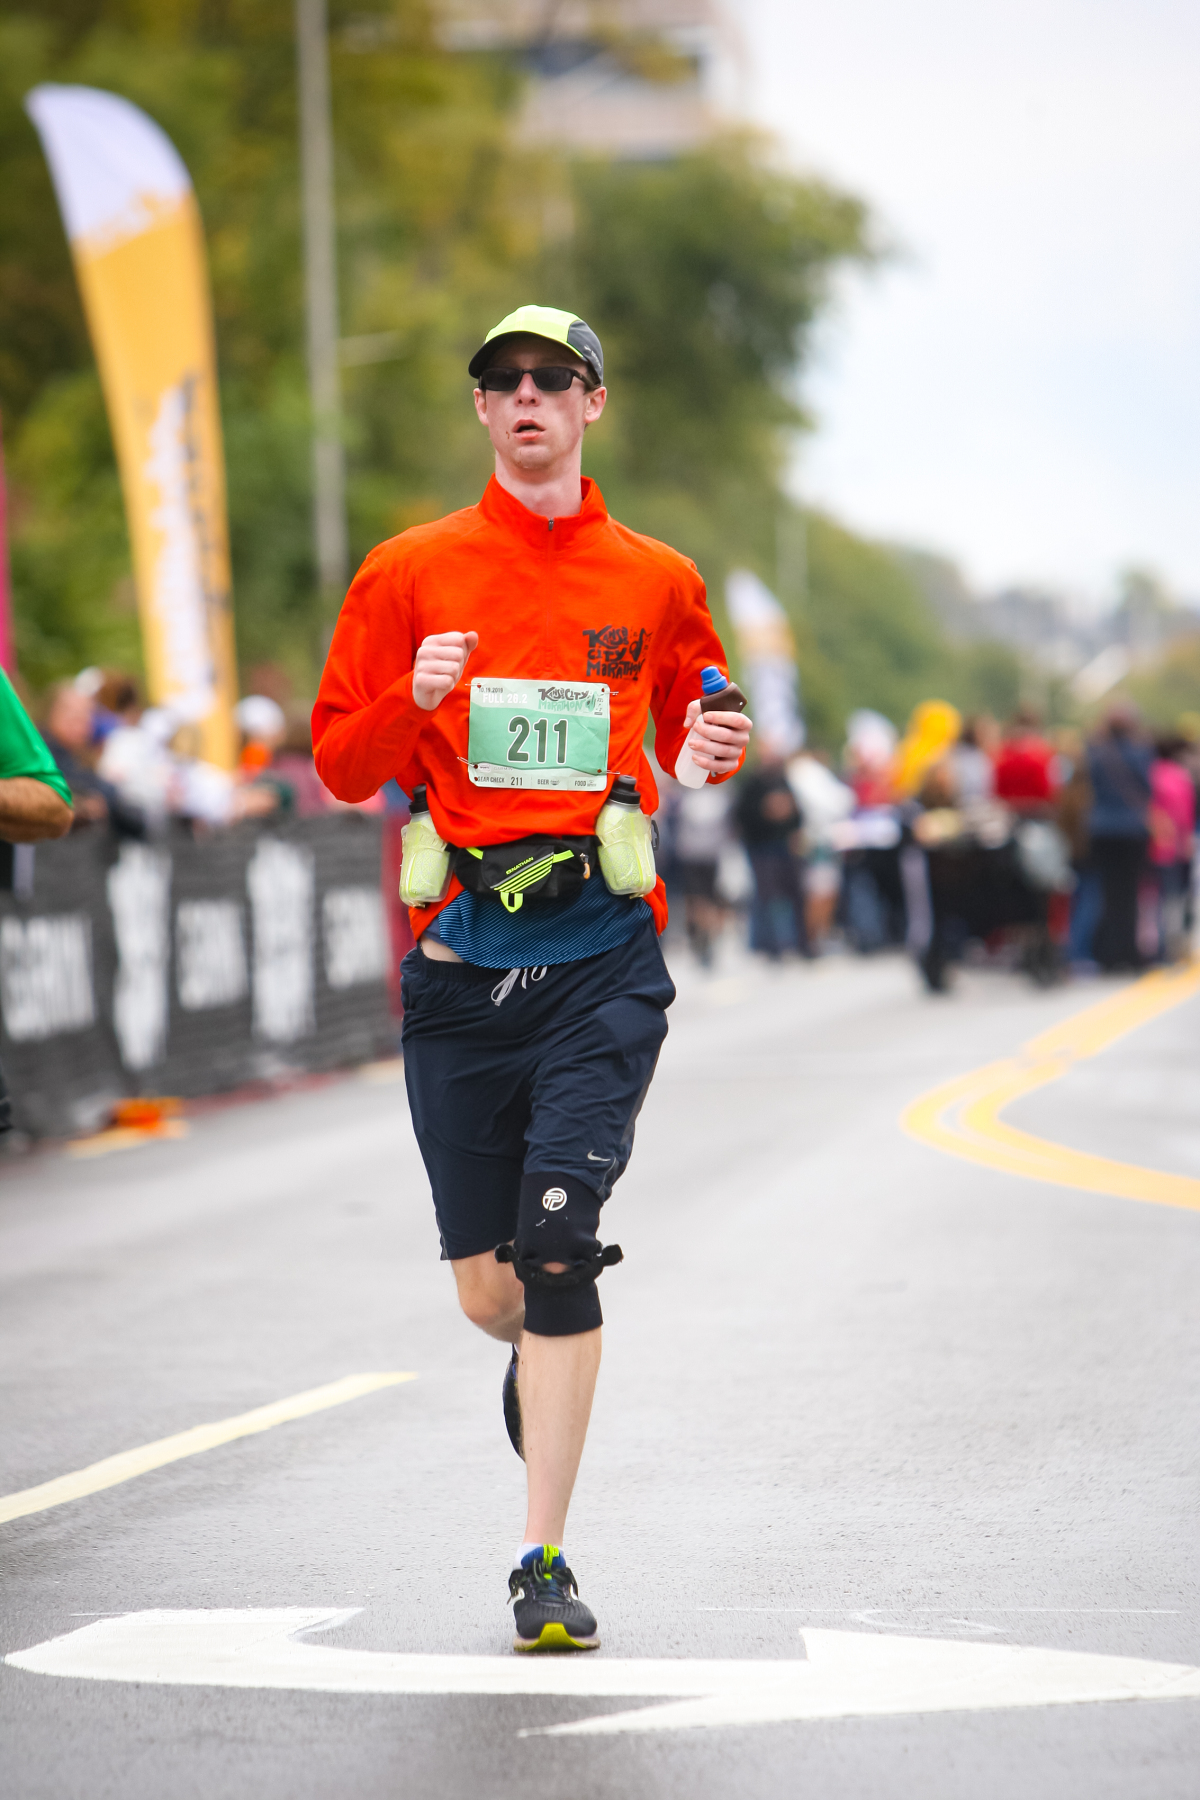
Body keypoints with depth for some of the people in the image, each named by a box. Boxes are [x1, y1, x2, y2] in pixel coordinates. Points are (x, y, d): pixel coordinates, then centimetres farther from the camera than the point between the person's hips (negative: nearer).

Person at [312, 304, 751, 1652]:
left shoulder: (656, 581, 9)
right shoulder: (411, 573, 7)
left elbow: (686, 734, 22)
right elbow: (343, 768, 7)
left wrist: (712, 754, -2)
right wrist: (416, 701, -14)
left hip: (602, 950, -1)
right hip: (458, 957, 1)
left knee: (559, 1246, -14)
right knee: (487, 1287, 5)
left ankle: (543, 1559, -9)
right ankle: (543, 1364, 43)